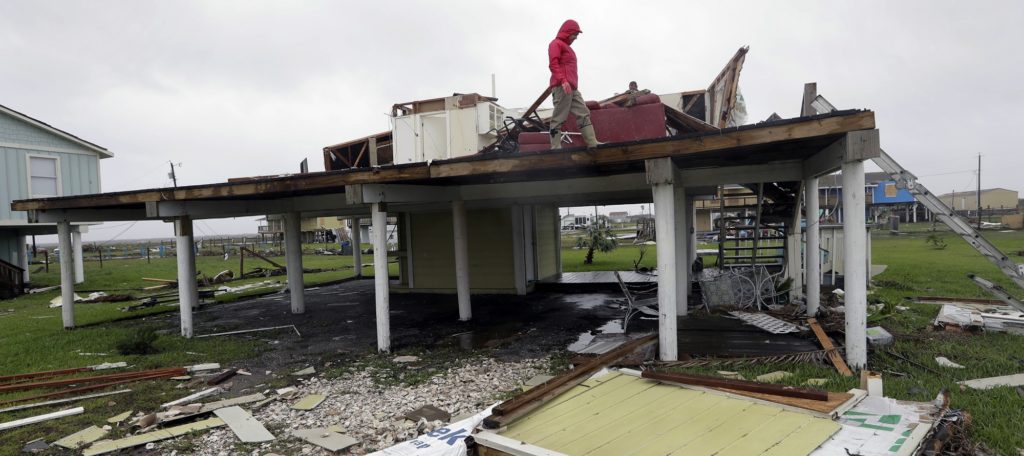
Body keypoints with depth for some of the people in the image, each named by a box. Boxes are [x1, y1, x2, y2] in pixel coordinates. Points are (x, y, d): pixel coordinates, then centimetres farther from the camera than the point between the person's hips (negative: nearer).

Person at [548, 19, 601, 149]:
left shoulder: (567, 47, 29)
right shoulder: (556, 44, 1)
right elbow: (553, 64, -13)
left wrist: (573, 83, 20)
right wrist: (563, 80, -26)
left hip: (572, 88, 10)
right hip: (562, 86, -10)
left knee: (584, 114, 2)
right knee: (559, 117, -11)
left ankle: (592, 143, -1)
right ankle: (556, 147, -13)